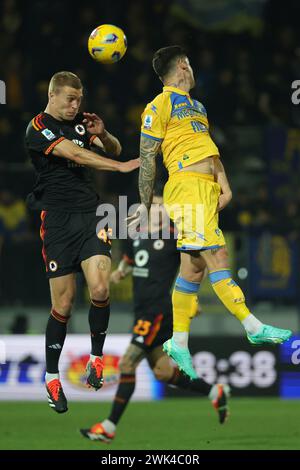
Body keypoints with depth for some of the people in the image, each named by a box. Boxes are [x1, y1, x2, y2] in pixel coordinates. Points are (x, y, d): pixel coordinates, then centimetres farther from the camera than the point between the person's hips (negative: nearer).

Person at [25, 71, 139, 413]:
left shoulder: (78, 123, 14)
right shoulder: (38, 128, -6)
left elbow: (113, 149, 19)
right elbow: (75, 154, -19)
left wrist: (103, 134, -4)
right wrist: (121, 166, -25)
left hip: (90, 212, 5)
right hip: (58, 220, -4)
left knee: (100, 288, -15)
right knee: (64, 303, -4)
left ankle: (96, 358, 4)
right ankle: (51, 378, 11)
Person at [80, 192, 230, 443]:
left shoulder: (175, 238, -7)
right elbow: (128, 259, 28)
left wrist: (193, 299, 0)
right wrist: (120, 272, 6)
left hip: (159, 311, -8)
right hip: (143, 309, 8)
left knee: (127, 364, -13)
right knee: (162, 372, 12)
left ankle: (109, 427, -9)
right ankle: (215, 392, 29)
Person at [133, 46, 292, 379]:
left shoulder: (196, 107, 27)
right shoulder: (160, 105, 0)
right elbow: (147, 156, -2)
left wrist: (225, 186, 12)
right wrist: (145, 204, -4)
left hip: (207, 189, 9)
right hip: (186, 186, -9)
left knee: (193, 267, 7)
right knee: (217, 256, -14)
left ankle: (179, 342, 11)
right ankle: (252, 327, -20)